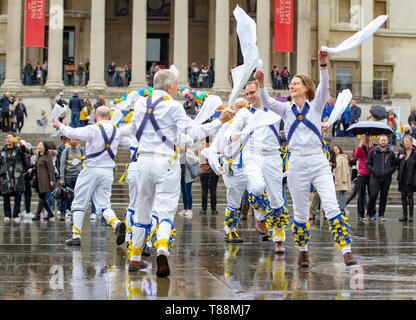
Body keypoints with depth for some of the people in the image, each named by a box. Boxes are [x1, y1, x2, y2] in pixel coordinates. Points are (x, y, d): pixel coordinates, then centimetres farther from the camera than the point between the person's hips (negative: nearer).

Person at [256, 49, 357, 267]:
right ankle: (302, 252, 23)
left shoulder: (316, 106, 8)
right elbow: (267, 102, -5)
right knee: (300, 213, 6)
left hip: (319, 162, -1)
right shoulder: (286, 109, 11)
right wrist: (261, 85, -24)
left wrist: (323, 65, -25)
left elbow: (324, 87, -9)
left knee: (332, 206, -13)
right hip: (297, 164, 1)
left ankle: (346, 250, -15)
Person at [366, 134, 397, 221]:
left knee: (384, 196, 5)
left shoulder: (391, 153, 11)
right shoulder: (373, 151, 6)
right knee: (373, 195, -10)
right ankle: (371, 213, 3)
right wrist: (372, 170, -6)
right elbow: (368, 163, 9)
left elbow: (394, 164, 16)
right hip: (375, 177, -2)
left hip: (386, 178, 2)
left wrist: (390, 171, -2)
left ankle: (381, 214, 14)